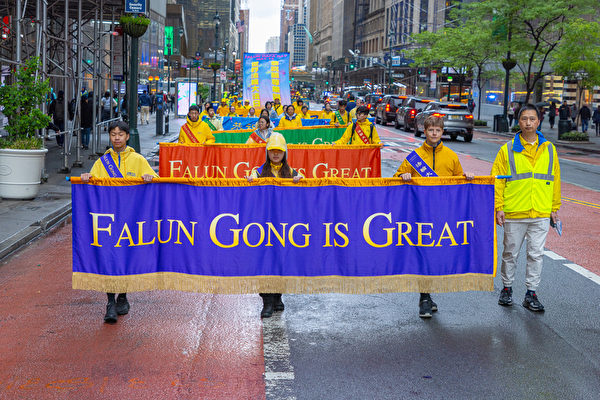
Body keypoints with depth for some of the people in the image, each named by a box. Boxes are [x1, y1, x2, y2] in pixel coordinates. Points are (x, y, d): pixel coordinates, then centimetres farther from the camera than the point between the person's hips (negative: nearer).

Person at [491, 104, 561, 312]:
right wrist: (498, 207, -7)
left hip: (541, 214, 1)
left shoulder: (549, 149, 8)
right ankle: (507, 289, 25)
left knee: (536, 254, 3)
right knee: (510, 253, 9)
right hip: (514, 213, -1)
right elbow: (497, 180, 0)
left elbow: (555, 180, 12)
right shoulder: (508, 150, 1)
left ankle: (531, 294, 13)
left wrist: (554, 208, 9)